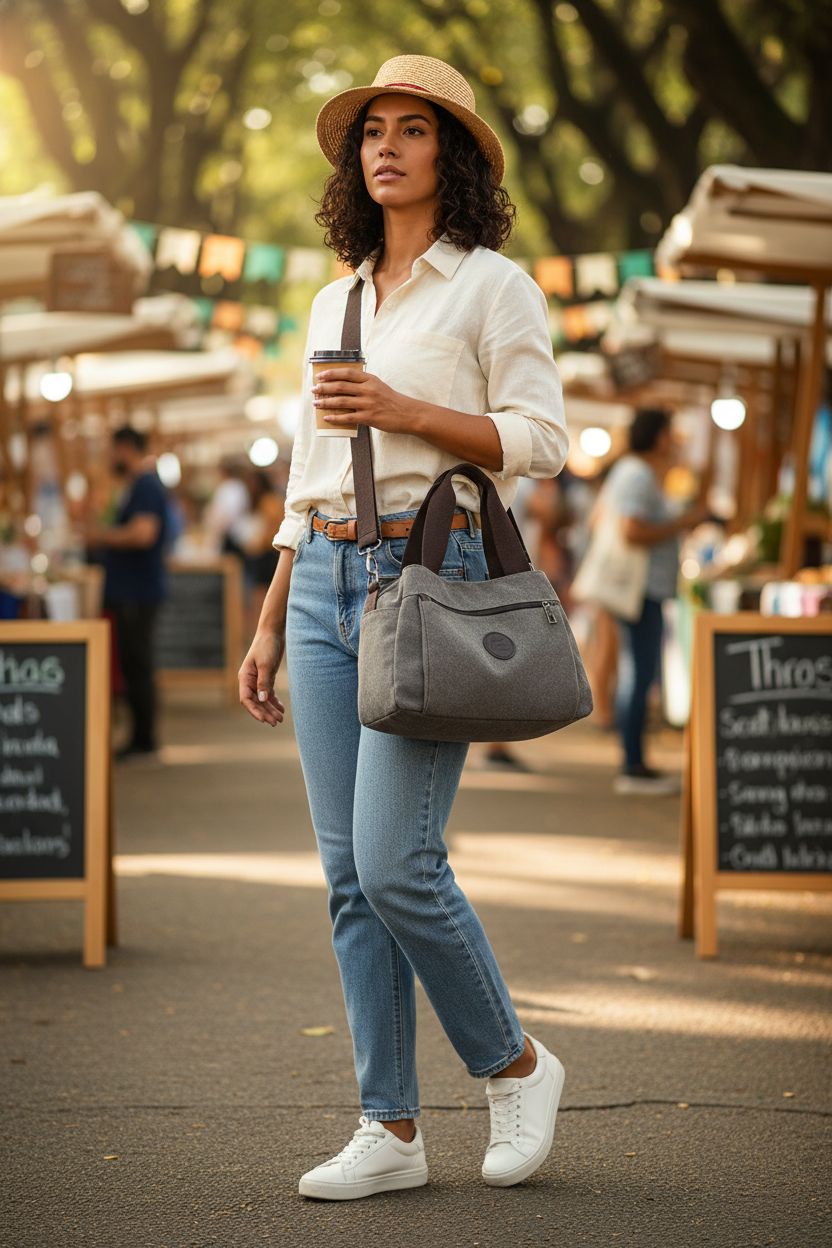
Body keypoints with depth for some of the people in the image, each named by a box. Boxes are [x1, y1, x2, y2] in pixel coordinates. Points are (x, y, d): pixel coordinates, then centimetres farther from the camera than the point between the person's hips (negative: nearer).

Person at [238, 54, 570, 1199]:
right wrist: (269, 627, 17)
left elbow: (541, 442, -7)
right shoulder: (335, 303, 17)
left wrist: (407, 410, -16)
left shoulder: (493, 285, 0)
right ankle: (390, 1130, 8)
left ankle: (515, 1064, 10)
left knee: (396, 864, -13)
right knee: (348, 873, 2)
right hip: (327, 580, 6)